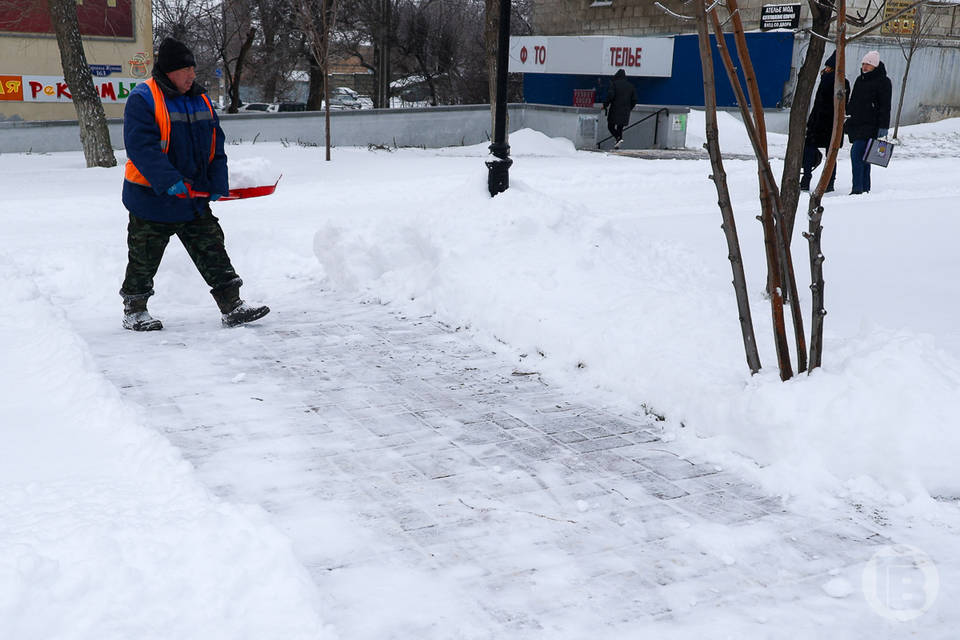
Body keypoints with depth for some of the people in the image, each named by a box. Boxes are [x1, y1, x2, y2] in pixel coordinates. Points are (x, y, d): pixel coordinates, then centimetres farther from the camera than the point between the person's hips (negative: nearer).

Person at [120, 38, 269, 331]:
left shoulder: (200, 100, 8)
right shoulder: (142, 100, -13)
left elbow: (216, 147, 9)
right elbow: (141, 146, -22)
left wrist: (217, 184, -3)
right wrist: (169, 181, -29)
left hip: (195, 199, 6)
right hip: (152, 199, -6)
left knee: (213, 251, 5)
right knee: (144, 260, 7)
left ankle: (232, 307, 10)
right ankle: (134, 311, 23)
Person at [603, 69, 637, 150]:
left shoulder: (614, 83, -4)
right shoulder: (630, 86, 12)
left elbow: (610, 95, -16)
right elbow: (634, 99, 12)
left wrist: (605, 105, -7)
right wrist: (629, 108, 22)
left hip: (615, 110, -5)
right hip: (625, 111, 5)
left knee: (610, 126, 5)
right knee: (620, 127, 12)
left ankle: (618, 138, -19)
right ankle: (617, 146, 7)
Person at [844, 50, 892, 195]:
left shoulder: (882, 81, -4)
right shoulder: (860, 80, 18)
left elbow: (885, 107, -9)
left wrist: (883, 127, -15)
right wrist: (848, 122, 21)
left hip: (870, 126, -8)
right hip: (856, 125, 8)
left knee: (857, 155, -18)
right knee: (862, 158, 10)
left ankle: (858, 189, -18)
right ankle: (865, 189, 15)